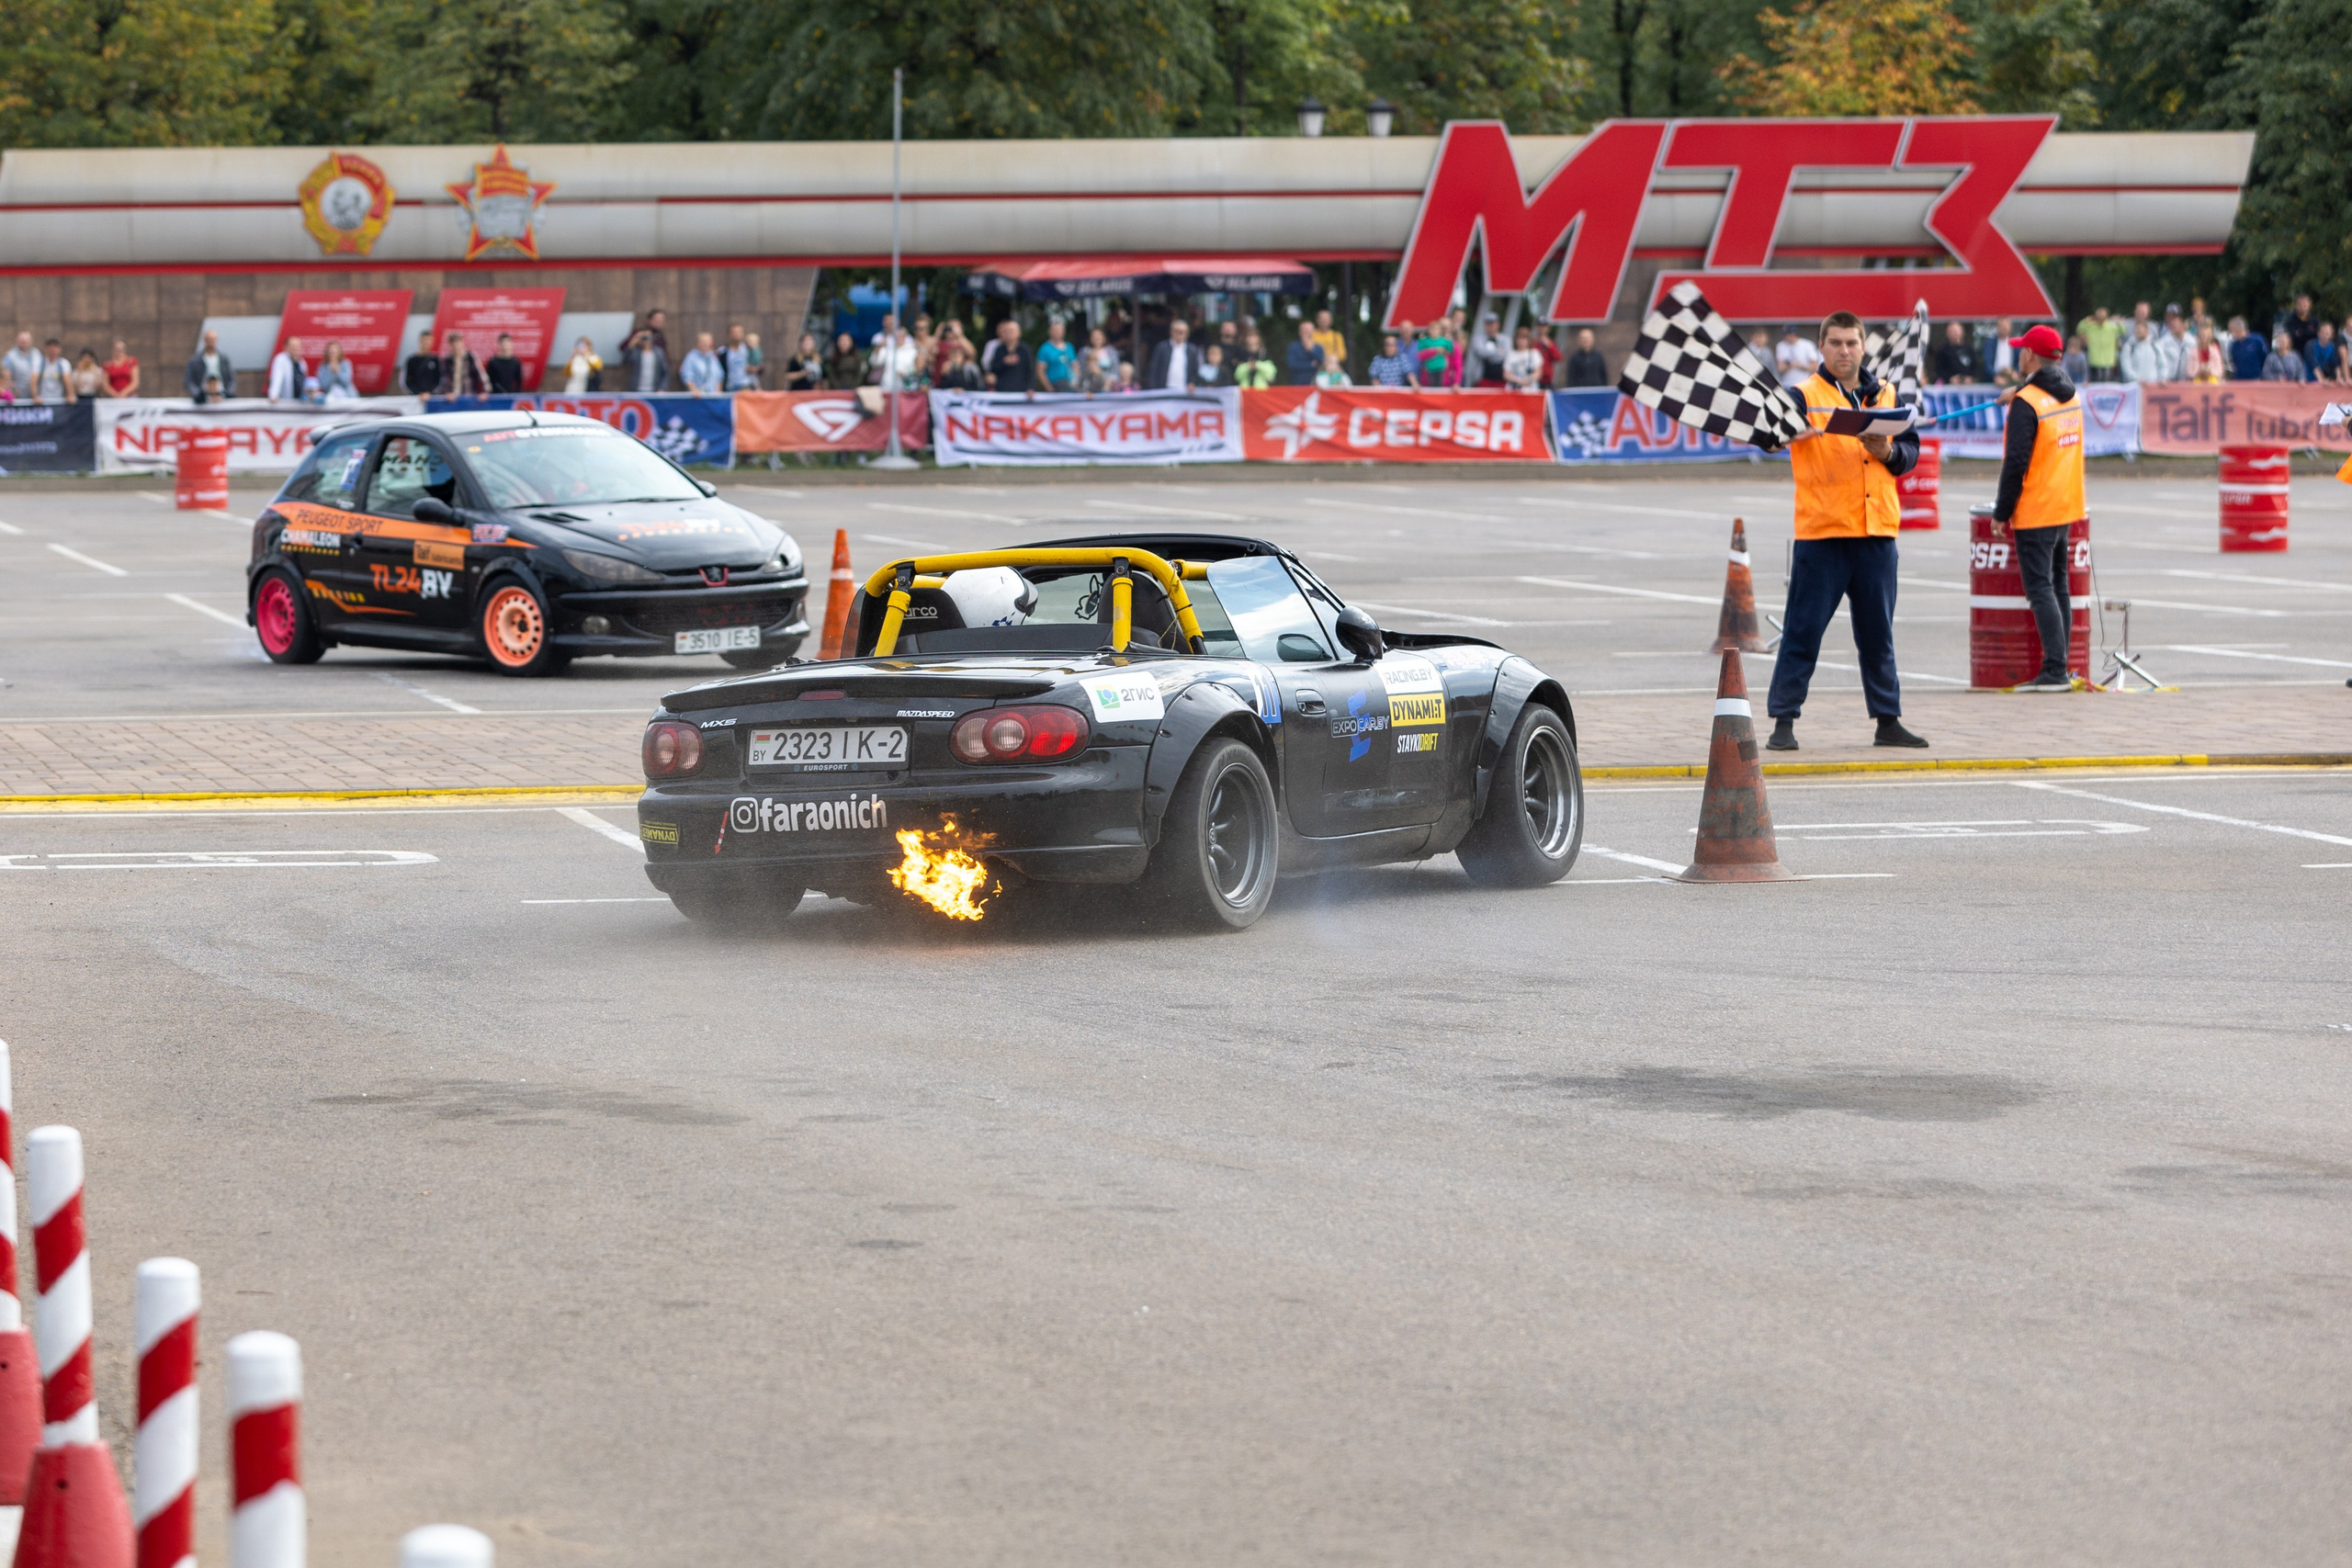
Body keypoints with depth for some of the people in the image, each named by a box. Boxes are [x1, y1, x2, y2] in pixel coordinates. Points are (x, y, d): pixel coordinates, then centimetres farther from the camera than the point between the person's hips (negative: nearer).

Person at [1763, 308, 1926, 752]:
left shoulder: (1886, 396, 12)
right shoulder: (1805, 396, -2)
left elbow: (1910, 451, 10)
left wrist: (1888, 451, -11)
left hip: (1877, 532, 4)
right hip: (1821, 533, -4)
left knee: (1878, 633, 11)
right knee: (1804, 630, -2)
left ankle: (1888, 719, 18)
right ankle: (1783, 720, 4)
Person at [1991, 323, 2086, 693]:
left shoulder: (2027, 403, -16)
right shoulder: (2070, 395, 9)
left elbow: (2016, 463, -19)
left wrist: (2002, 511, -12)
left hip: (2036, 511, -8)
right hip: (2067, 508, 8)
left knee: (2040, 589, -9)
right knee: (2058, 586, 14)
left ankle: (2054, 670, -15)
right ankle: (2059, 670, 15)